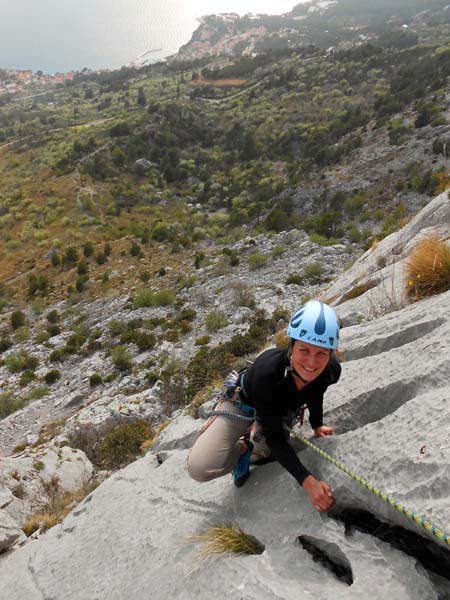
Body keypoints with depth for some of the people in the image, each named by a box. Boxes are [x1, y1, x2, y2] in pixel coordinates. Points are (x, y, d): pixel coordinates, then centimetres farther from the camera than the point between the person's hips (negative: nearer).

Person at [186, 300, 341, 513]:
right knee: (199, 468, -22)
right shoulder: (267, 371, -44)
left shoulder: (332, 370, -30)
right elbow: (275, 438, -33)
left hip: (282, 408, 5)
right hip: (244, 403, -4)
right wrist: (308, 482, -39)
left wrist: (317, 424, 1)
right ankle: (243, 447, 3)